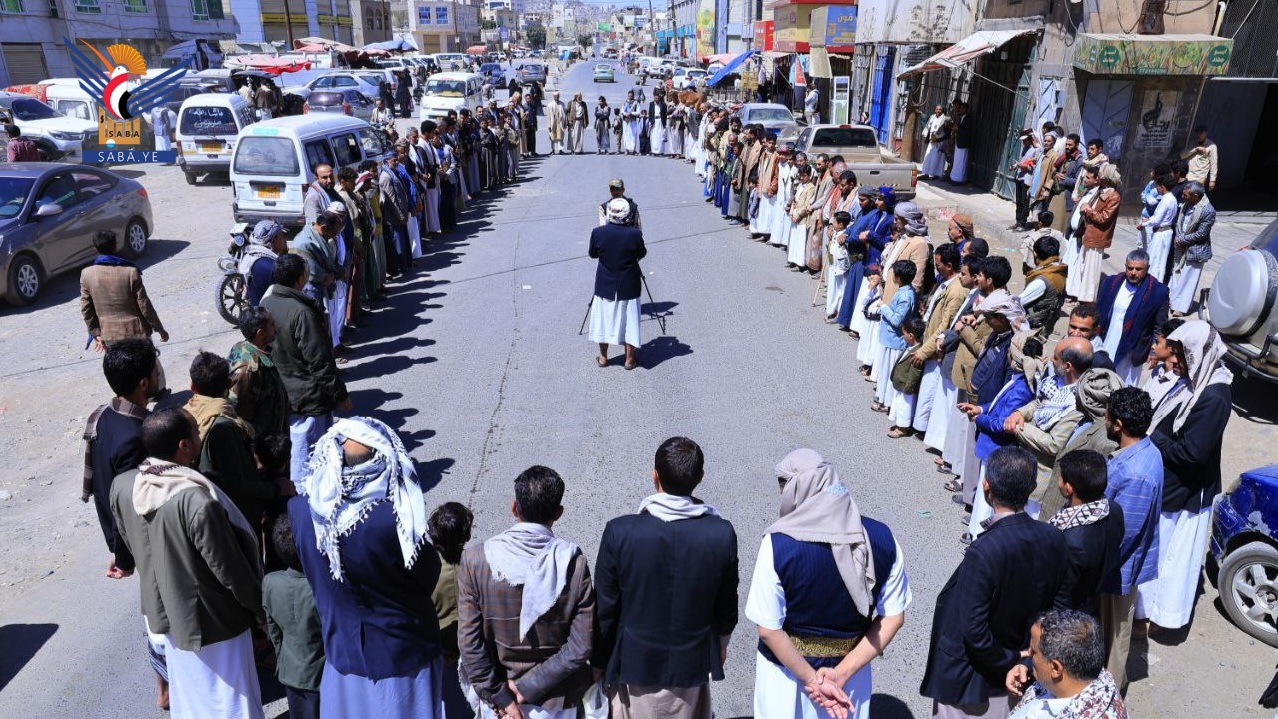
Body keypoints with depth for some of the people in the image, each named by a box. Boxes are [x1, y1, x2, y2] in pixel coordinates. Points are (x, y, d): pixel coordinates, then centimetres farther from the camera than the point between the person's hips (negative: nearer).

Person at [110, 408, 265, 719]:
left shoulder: (121, 486, -12)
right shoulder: (198, 500, -35)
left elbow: (129, 540, 6)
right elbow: (230, 568, -25)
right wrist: (259, 607, -7)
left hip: (163, 610, 7)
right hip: (210, 619, -7)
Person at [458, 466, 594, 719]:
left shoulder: (476, 560, -17)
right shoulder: (574, 563, -18)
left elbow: (469, 641, -15)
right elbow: (581, 646, -17)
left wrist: (500, 696, -9)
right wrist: (528, 687, -12)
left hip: (496, 695, 1)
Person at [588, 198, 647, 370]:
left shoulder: (598, 233, -14)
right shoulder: (635, 234, -18)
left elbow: (592, 254, 2)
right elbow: (642, 254, -2)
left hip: (605, 285, 1)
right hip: (628, 287, -1)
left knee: (604, 319, 16)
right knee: (628, 321, 13)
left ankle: (603, 358, 27)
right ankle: (629, 359, 22)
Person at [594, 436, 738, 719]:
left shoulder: (620, 531, -22)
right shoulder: (722, 533, -17)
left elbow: (605, 608, -11)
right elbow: (727, 604, -2)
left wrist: (600, 661, 5)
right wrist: (721, 643, 18)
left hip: (634, 665, -1)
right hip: (693, 665, 2)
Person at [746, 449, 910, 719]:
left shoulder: (777, 544, -24)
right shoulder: (881, 537, -13)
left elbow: (769, 629, -21)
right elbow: (894, 618, -9)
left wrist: (812, 679, -13)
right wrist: (842, 672, -12)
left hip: (786, 668, -2)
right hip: (851, 665, 3)